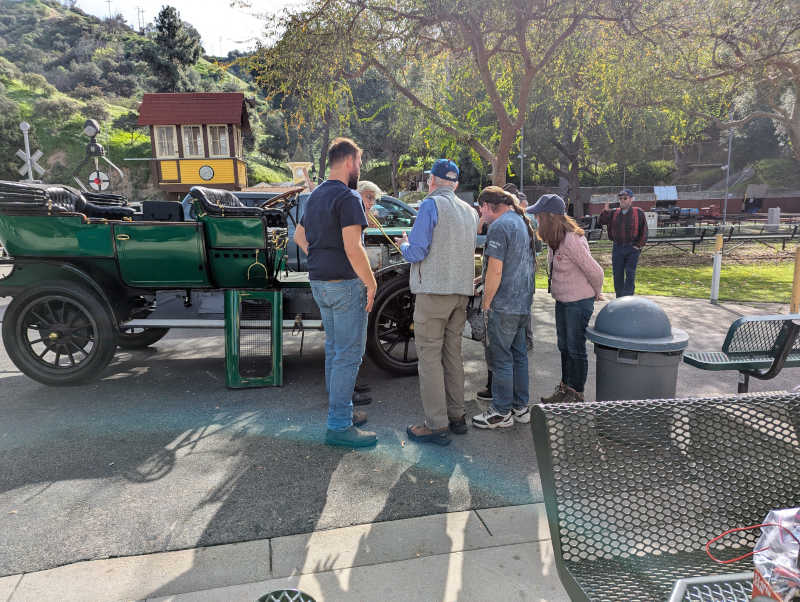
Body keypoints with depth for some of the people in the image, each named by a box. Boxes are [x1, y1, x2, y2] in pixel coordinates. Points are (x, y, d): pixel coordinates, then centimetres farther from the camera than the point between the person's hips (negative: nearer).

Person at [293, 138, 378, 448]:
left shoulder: (316, 195, 14)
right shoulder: (348, 197, -15)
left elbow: (299, 236, 23)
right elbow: (353, 248, -23)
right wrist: (371, 283, -15)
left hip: (319, 283, 9)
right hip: (345, 285, -9)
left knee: (333, 349, 17)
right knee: (348, 354, -3)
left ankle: (341, 410, 29)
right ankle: (339, 426, 3)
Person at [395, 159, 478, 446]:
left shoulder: (431, 205, -8)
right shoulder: (469, 211, 15)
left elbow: (416, 252, -14)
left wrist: (403, 244, 8)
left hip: (434, 291, -8)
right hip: (461, 292, 8)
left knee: (429, 356, -3)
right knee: (452, 354, 14)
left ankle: (436, 426, 0)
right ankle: (456, 416, 21)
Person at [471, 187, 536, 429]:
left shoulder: (500, 226, -15)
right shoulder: (523, 223, 15)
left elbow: (495, 272, -20)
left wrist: (486, 303, -11)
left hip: (504, 305, -10)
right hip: (523, 303, 10)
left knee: (500, 358, 0)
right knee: (518, 354, 15)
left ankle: (502, 413, 9)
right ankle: (521, 408, 25)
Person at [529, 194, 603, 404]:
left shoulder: (572, 241, -25)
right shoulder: (554, 239, 3)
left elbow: (595, 271, -20)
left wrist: (596, 293, -3)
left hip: (579, 302, -9)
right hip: (562, 300, 9)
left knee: (576, 349, 3)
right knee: (564, 347, 18)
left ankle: (576, 395, 17)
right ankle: (565, 389, 32)